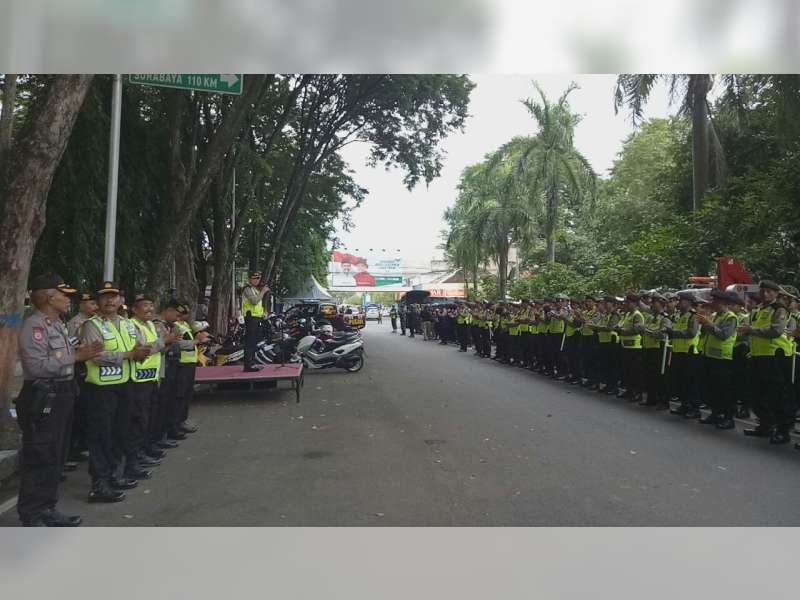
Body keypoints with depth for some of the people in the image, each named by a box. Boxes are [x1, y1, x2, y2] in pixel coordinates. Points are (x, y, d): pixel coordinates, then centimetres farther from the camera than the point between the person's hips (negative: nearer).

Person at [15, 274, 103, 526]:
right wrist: (75, 356, -20)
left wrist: (80, 353, 2)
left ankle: (47, 509, 29)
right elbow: (38, 366, -25)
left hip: (61, 396, 10)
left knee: (56, 457, 17)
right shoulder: (33, 325, -16)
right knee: (39, 458, -1)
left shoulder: (57, 324, 14)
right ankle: (31, 517, 11)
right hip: (42, 398, -10)